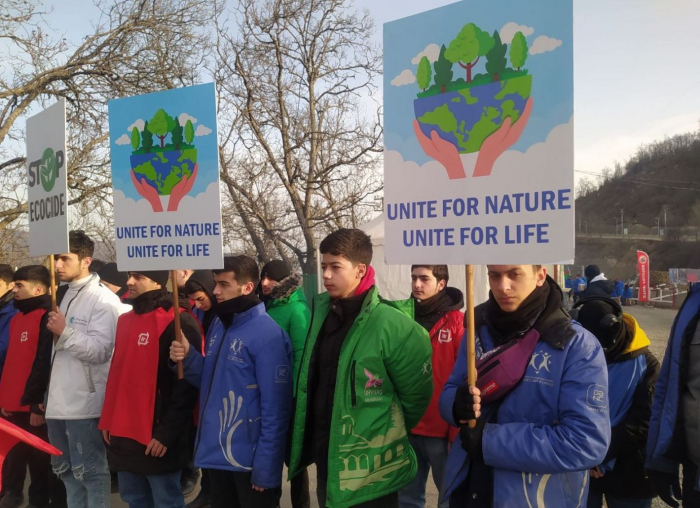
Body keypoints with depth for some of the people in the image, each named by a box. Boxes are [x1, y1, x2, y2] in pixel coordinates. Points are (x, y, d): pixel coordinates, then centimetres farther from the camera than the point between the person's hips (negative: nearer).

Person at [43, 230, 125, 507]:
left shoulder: (103, 299, -12)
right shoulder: (63, 295, 14)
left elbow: (101, 351, -18)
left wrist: (66, 332, -24)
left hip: (85, 403, -9)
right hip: (58, 401, 9)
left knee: (89, 470, -2)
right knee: (66, 468, 17)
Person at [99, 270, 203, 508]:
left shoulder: (178, 322, -13)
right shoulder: (126, 320, 14)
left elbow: (186, 384, -17)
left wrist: (167, 432, -18)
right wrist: (108, 420, 13)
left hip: (156, 437, -8)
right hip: (124, 433, 8)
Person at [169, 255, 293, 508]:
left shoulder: (268, 335, -17)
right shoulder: (218, 325, 7)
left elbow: (274, 408, -17)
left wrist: (265, 467, -17)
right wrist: (188, 359, -4)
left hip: (249, 459, -8)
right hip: (214, 452, 8)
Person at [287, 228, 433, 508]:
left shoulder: (390, 325, -18)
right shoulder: (320, 312, 2)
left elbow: (415, 395, -8)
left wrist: (390, 432, 5)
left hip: (370, 473, -6)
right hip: (325, 463, 6)